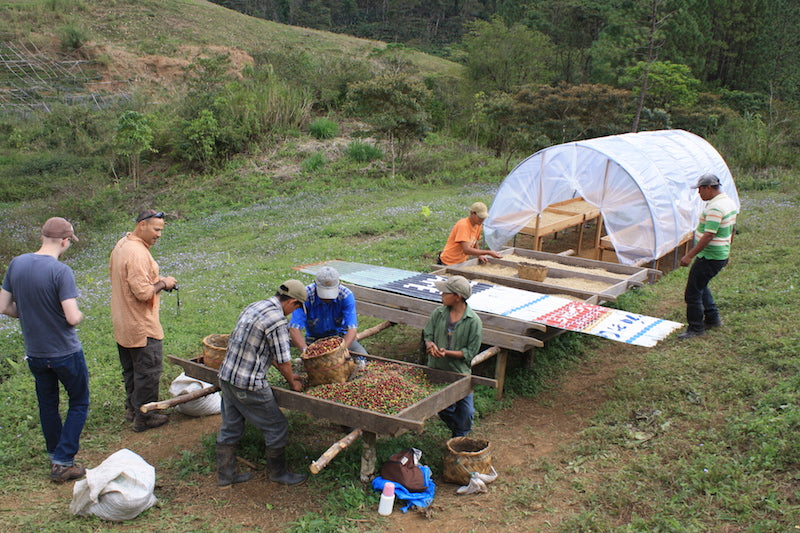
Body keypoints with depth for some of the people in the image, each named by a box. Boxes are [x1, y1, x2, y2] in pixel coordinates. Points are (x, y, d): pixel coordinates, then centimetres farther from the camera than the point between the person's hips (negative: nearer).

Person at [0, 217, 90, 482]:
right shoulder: (61, 271, -23)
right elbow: (72, 317, -26)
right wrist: (79, 315, -4)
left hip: (34, 353, 6)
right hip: (65, 352, -6)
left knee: (47, 405, 21)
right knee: (79, 403, 12)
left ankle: (55, 457, 35)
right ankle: (63, 463, 10)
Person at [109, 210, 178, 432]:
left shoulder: (121, 245, 7)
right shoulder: (138, 253, -25)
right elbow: (143, 292, -29)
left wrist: (156, 280, 10)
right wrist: (163, 283, -13)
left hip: (122, 324, 10)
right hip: (142, 327, -10)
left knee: (131, 370, 22)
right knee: (148, 371, 3)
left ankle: (132, 408, 35)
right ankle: (144, 417, 12)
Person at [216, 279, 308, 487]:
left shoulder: (254, 307, 10)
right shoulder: (278, 321, -19)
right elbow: (284, 360, -12)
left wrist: (286, 374, 25)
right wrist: (292, 382, 7)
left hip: (226, 376, 9)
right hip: (249, 385, -9)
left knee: (230, 428, 21)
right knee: (277, 428, 10)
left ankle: (225, 475, 34)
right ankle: (278, 473, 26)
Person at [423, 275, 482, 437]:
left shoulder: (473, 321, -13)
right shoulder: (438, 313, -1)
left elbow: (471, 352, -11)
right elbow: (427, 335, 3)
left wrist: (447, 352, -23)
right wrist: (431, 345, -21)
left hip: (460, 373, -3)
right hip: (436, 370, 3)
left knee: (465, 412, 3)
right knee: (443, 410, 13)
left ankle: (460, 439, 28)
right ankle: (456, 430, 41)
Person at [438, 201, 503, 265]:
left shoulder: (478, 225, 3)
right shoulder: (463, 225, -22)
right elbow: (466, 250, -31)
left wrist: (479, 255, 2)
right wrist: (488, 252, -31)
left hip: (462, 261, 8)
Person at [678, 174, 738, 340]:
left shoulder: (715, 208, -24)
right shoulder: (729, 202, 9)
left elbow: (708, 236, -27)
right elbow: (732, 230, 19)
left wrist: (689, 255, -24)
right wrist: (726, 252, 28)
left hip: (709, 257, -11)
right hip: (721, 255, 11)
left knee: (693, 292, -3)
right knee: (700, 285, 26)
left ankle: (696, 328, 6)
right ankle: (712, 318, 34)